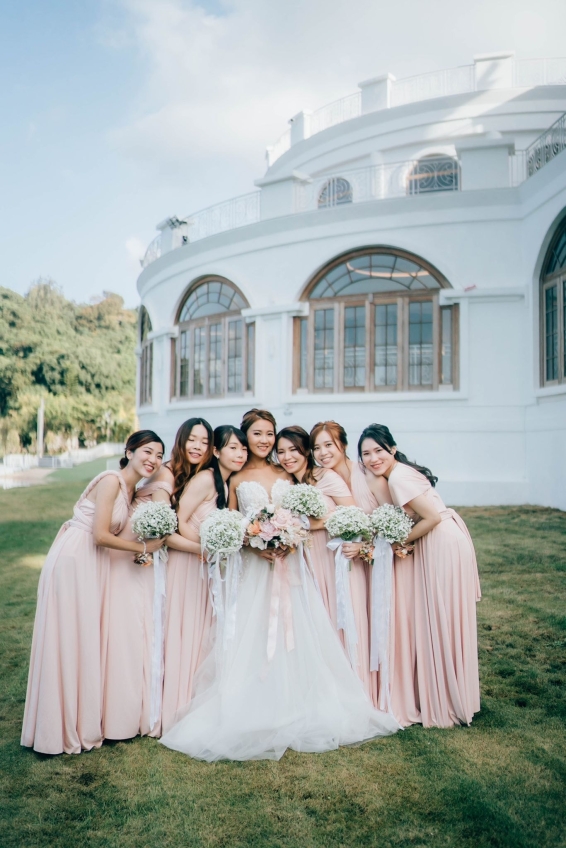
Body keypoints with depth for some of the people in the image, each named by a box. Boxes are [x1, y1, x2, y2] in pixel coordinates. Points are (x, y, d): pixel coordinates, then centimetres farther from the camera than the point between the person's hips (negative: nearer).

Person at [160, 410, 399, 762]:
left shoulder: (286, 476, 11)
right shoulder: (236, 479, 5)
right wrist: (254, 545, -14)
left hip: (290, 565, 2)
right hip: (253, 566, -2)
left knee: (297, 636, 0)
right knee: (252, 640, -3)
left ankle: (300, 711, 13)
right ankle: (255, 716, 8)